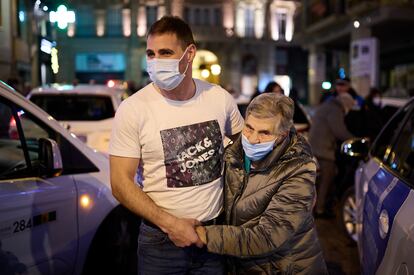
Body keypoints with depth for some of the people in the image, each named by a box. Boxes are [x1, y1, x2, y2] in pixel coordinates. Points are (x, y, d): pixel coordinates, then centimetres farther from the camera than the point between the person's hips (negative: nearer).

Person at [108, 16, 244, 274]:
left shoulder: (220, 98, -4)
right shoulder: (132, 109, -12)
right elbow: (121, 183, -12)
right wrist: (170, 224, -19)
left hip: (217, 231, 3)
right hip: (160, 240, -2)